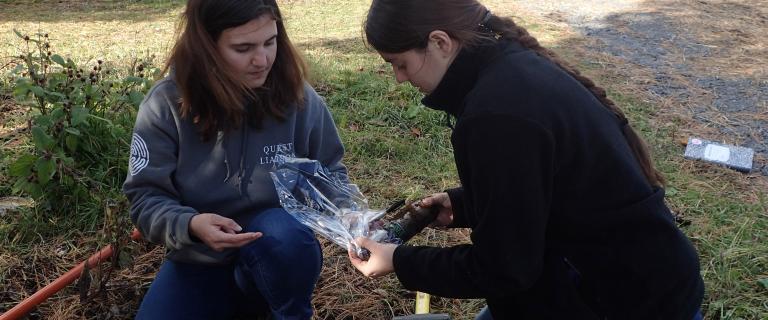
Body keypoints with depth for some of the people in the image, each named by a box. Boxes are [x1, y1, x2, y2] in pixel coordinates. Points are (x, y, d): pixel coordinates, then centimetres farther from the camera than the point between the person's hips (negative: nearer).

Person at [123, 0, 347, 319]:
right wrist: (190, 225, -32)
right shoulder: (166, 104, -12)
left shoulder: (298, 96, -10)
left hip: (281, 253, -1)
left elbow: (331, 175, 4)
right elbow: (145, 198, -11)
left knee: (283, 232, -34)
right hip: (198, 262, 2)